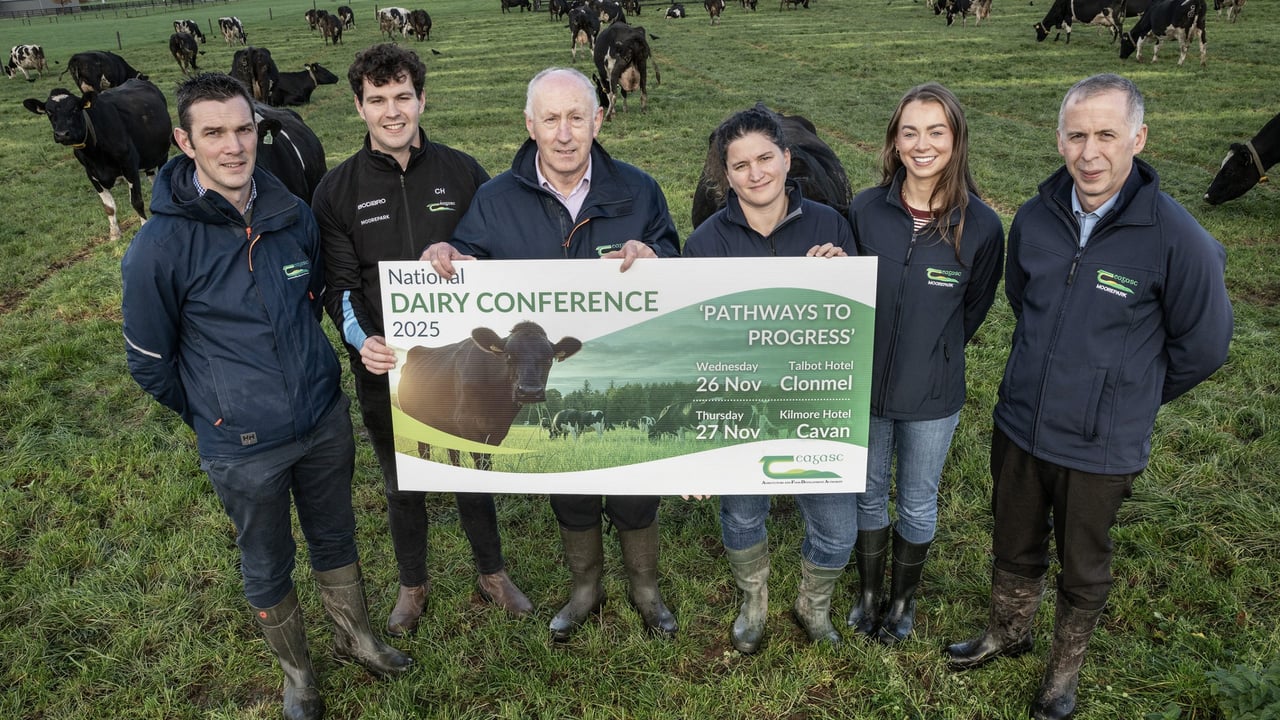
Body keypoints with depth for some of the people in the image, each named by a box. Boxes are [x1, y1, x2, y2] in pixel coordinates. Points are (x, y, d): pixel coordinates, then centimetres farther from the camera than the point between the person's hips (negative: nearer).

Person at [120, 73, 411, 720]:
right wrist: (213, 417, 5)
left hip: (326, 417, 4)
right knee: (267, 567, 16)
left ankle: (355, 636, 46)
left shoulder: (293, 215, -4)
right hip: (244, 446, -3)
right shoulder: (159, 247, -18)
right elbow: (149, 363, -5)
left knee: (336, 539, 22)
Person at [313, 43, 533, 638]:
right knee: (402, 487, 18)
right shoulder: (337, 191, -3)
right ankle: (413, 584, 42)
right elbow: (341, 283, -8)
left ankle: (492, 573, 41)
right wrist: (361, 339, -26)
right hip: (386, 371, 0)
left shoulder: (463, 173, -2)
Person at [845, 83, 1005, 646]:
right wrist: (861, 353, -1)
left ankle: (903, 599, 41)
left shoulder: (980, 225, -12)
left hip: (933, 397, -1)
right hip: (865, 385, 2)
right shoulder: (865, 210, -9)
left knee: (917, 503, 16)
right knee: (869, 494, 18)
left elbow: (974, 309, 2)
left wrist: (932, 356, 3)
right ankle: (869, 593, 41)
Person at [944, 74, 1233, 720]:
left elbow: (1202, 347, -6)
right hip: (1018, 426, 3)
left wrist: (1127, 397, 5)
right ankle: (1007, 632, 50)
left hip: (1101, 448, -3)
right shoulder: (1034, 217, -7)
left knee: (1083, 570, 19)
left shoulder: (1176, 238, -20)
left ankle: (1065, 667, 44)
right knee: (1014, 549, 23)